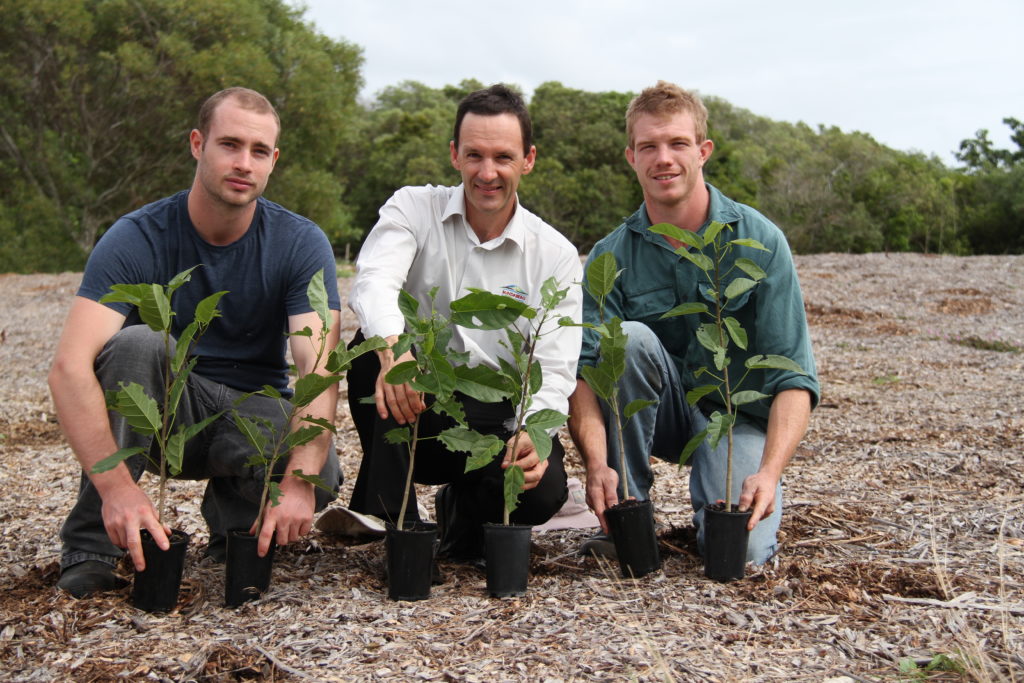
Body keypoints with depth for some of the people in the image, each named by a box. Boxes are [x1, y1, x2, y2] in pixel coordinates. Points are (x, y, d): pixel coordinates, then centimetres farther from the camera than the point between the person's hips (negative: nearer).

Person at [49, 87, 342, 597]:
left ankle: (232, 517, 3)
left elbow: (319, 368, -25)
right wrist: (116, 485, -44)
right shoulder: (137, 239, -17)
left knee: (320, 474, -32)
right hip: (159, 409, 0)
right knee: (137, 342, -33)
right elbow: (70, 365, -29)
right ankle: (91, 545, -20)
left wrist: (299, 481, -43)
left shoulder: (302, 243, -13)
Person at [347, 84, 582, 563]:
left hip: (497, 420, 1)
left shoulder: (556, 255, -1)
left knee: (544, 489, -30)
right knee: (375, 347, -31)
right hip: (414, 406, 0)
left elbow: (554, 371, -9)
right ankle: (388, 516, -22)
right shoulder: (413, 208, -2)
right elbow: (373, 282, -23)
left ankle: (462, 511, 6)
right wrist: (393, 348, -47)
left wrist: (535, 434, -32)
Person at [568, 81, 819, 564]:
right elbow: (583, 370, -19)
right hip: (659, 413, 2)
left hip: (737, 415, -2)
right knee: (629, 338, -29)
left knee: (742, 550, -27)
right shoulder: (611, 256, -8)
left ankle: (708, 494, 10)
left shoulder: (759, 241, -13)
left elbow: (794, 376, -16)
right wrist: (596, 463, -38)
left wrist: (769, 472, -33)